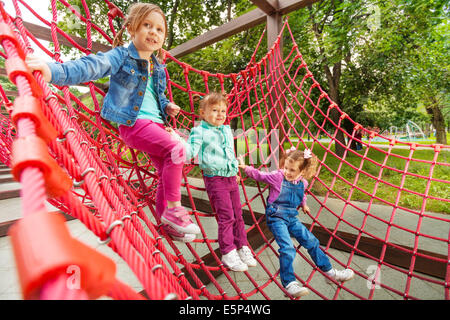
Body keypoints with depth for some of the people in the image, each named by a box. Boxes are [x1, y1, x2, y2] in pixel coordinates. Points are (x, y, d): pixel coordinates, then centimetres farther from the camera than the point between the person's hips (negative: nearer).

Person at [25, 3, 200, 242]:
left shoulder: (158, 67, 16)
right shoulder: (121, 56, -3)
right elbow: (92, 66, -21)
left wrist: (167, 107, 8)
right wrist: (55, 71, -38)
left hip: (156, 123, 8)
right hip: (133, 122, -8)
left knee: (166, 171, 6)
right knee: (175, 150, -26)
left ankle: (166, 223, 20)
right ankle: (172, 207, -11)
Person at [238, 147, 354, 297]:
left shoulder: (302, 183, 4)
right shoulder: (277, 176, -12)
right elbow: (259, 175, -10)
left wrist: (303, 204, 32)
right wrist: (245, 167, -19)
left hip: (292, 218, 6)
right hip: (276, 217, -6)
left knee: (311, 241, 11)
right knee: (287, 248, -19)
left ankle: (329, 270, 29)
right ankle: (289, 283, -6)